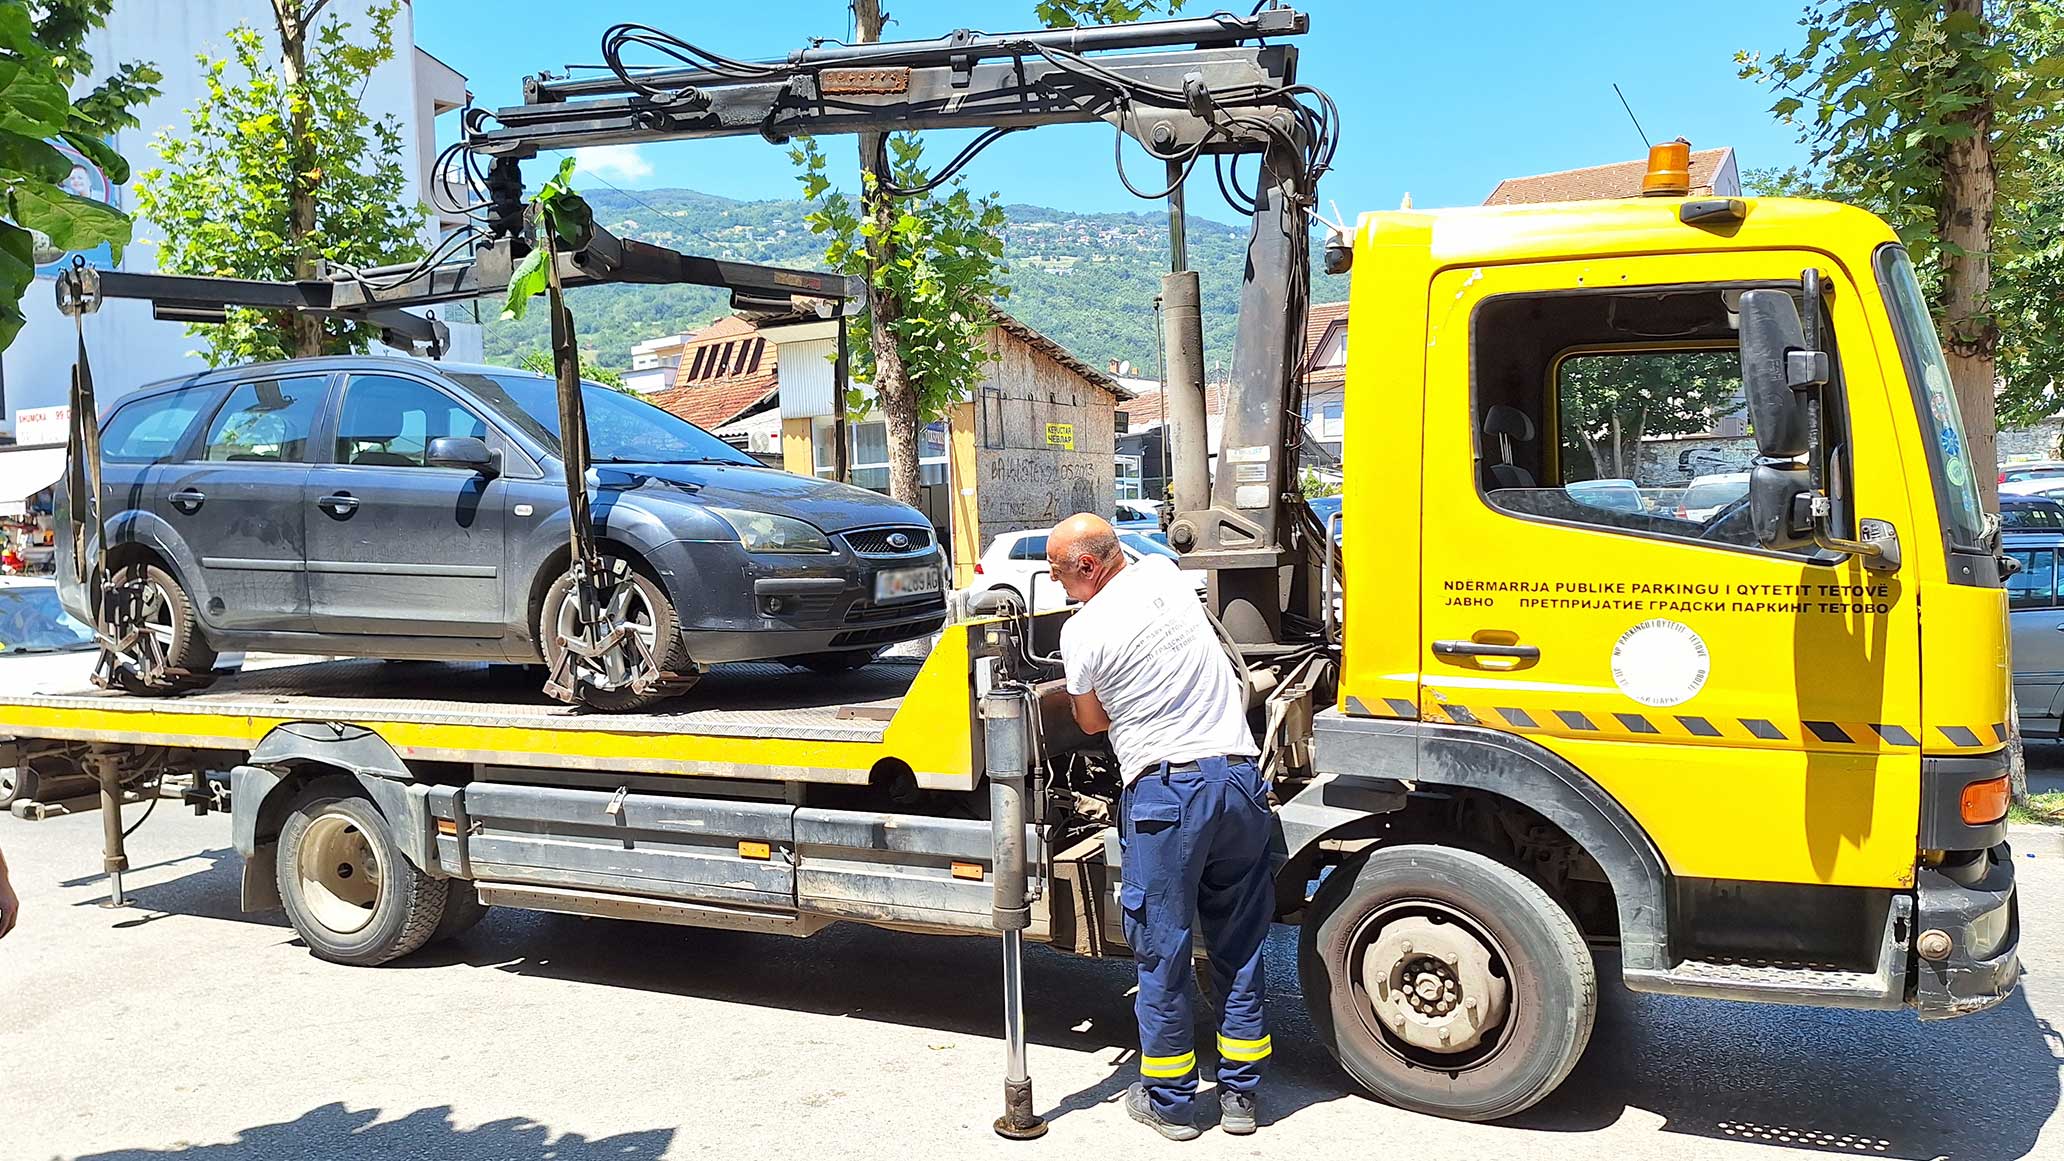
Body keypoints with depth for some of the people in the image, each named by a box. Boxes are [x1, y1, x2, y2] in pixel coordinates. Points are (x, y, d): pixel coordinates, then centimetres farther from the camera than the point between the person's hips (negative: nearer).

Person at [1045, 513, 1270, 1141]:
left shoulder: (1083, 631, -5)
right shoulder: (1165, 574, 10)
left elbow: (1093, 721, 10)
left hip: (1164, 789, -5)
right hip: (1239, 776, 6)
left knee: (1161, 951, 8)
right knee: (1240, 945, 14)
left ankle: (1169, 1100, 20)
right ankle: (1240, 1093, 25)